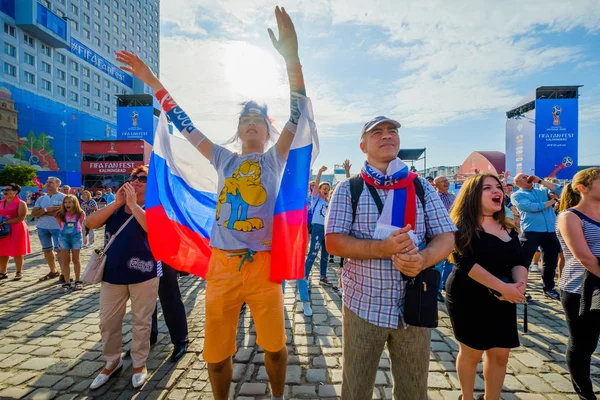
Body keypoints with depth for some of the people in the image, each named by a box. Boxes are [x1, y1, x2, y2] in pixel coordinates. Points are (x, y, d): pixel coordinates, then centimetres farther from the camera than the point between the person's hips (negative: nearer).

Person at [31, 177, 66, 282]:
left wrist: (42, 212, -8)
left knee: (59, 250, -5)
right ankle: (53, 271, 27)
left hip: (58, 227, -6)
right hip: (42, 227, 7)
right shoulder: (41, 199, 11)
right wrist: (46, 209, -16)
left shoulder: (63, 197, -6)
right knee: (46, 250, 13)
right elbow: (33, 213, 2)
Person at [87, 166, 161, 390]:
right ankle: (112, 362, 37)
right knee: (108, 321, 15)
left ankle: (139, 363, 29)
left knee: (141, 322, 9)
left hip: (143, 274, -4)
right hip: (112, 273, 5)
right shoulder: (115, 208, 9)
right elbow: (90, 224, -5)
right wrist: (117, 203, -14)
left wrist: (133, 204, -22)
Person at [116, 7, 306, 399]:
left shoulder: (276, 158, 5)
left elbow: (298, 114, -5)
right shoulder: (225, 159, 11)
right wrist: (153, 82, 16)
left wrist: (292, 56, -14)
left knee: (275, 345, 14)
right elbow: (187, 127, 16)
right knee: (216, 353, 12)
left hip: (263, 263, -2)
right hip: (222, 263, 2)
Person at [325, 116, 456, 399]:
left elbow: (446, 237, 0)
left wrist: (423, 259, -21)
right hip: (363, 305, -1)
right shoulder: (348, 189, -3)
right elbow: (333, 242, -11)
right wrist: (382, 248, -25)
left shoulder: (422, 187, 4)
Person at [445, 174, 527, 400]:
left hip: (502, 301, 6)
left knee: (500, 354, 14)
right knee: (471, 353, 8)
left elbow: (518, 262, 6)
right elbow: (466, 263, -21)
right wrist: (503, 287, -24)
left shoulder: (508, 228, 8)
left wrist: (520, 284, -14)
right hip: (468, 298, -6)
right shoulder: (463, 226, -12)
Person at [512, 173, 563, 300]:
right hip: (531, 232, -6)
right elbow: (531, 207, -15)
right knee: (524, 262, -2)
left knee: (551, 261, 17)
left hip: (550, 231, 6)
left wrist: (540, 181, 2)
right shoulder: (517, 195, -1)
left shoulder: (541, 190, 17)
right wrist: (551, 201, -1)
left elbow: (559, 190, 3)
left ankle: (549, 288, 34)